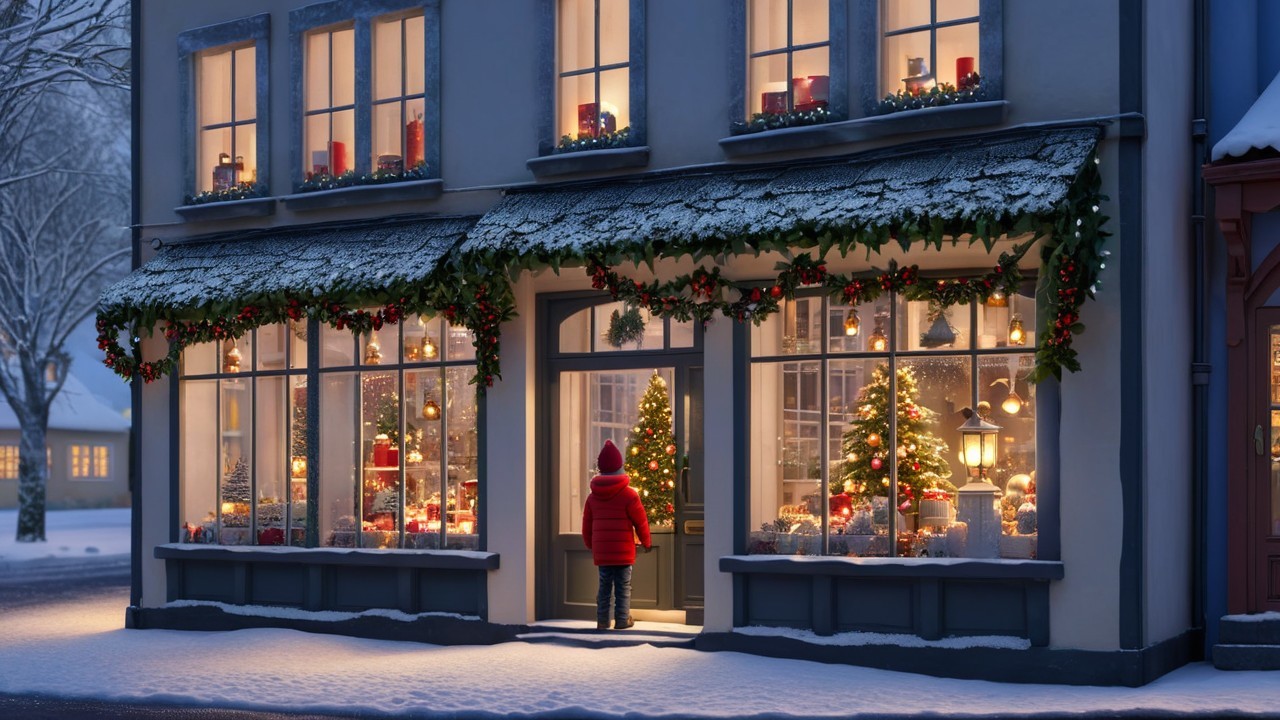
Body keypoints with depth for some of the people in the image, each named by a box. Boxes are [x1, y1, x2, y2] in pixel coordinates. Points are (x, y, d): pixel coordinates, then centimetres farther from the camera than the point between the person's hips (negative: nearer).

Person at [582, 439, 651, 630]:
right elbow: (641, 521, -4)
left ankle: (602, 620, 11)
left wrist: (590, 544, 25)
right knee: (623, 586, 3)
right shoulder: (629, 494, -8)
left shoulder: (593, 496, 5)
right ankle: (622, 619, 4)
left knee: (604, 586, 11)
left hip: (601, 551, 4)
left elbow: (587, 525, 10)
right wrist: (646, 542, 11)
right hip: (623, 551, -4)